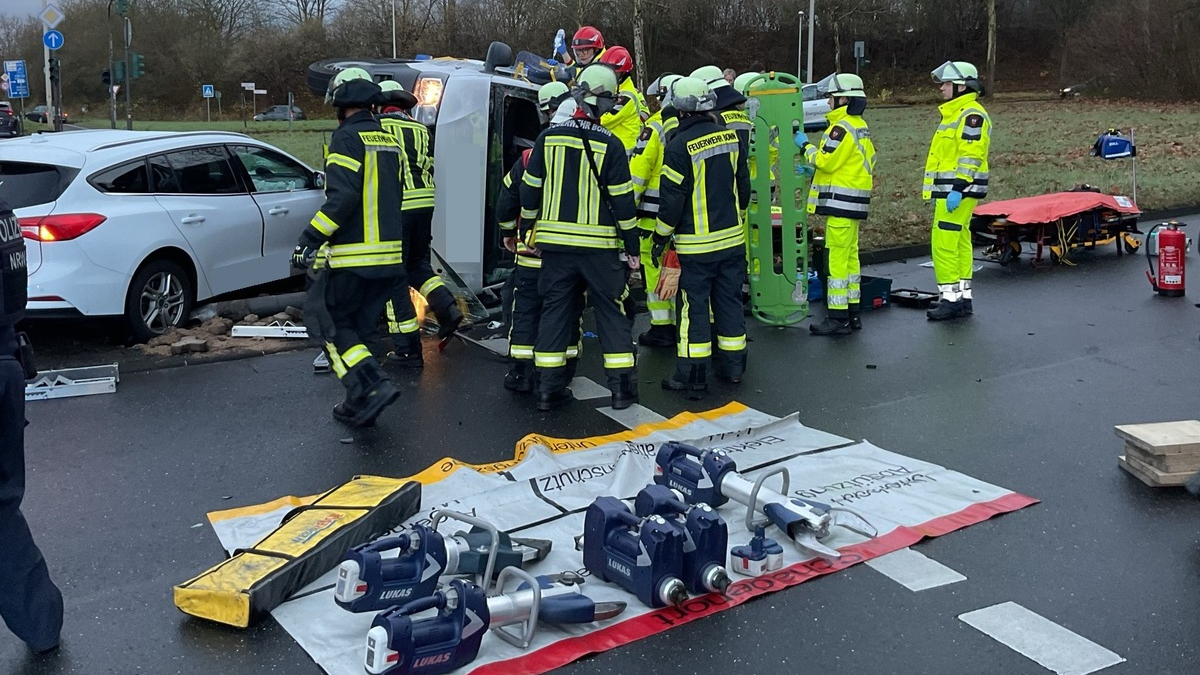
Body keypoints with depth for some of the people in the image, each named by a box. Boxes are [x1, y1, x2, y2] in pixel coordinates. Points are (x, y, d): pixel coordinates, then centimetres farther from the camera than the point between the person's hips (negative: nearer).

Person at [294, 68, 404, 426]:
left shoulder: (347, 137, -10)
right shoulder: (390, 141, 14)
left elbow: (342, 197, -21)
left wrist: (309, 240, -18)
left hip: (353, 257, -8)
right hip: (389, 254, 8)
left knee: (333, 323, 3)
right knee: (360, 327, 16)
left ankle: (374, 385, -12)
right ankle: (359, 403, 19)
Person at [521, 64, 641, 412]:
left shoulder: (549, 137, 0)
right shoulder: (609, 145, -9)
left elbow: (530, 190, 5)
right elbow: (622, 201, -7)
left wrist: (530, 232, 19)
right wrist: (632, 247, 1)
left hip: (555, 241, 3)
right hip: (599, 245, -3)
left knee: (554, 310, 10)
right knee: (612, 311, 8)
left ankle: (549, 388, 11)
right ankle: (622, 388, 10)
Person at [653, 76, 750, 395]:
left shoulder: (680, 145, -16)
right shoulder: (730, 136, 3)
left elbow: (672, 197, -14)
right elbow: (743, 184, 12)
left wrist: (661, 236, -2)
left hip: (697, 243, -6)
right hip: (732, 238, 6)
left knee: (694, 306, 1)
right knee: (729, 300, 14)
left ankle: (693, 375, 4)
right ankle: (733, 365, 23)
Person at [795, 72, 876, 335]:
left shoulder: (842, 127, -15)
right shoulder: (861, 127, 16)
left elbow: (825, 161, -19)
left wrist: (806, 146, -2)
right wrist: (812, 170, 15)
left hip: (840, 200, -10)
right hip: (855, 201, 10)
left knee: (837, 258, -8)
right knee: (850, 256, 14)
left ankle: (838, 318, -6)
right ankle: (852, 313, 20)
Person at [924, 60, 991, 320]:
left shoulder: (971, 115, -13)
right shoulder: (954, 113, 20)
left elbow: (970, 157, -21)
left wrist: (957, 190, -26)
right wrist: (940, 191, 24)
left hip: (959, 190, -11)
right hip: (949, 190, 11)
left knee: (944, 242, -12)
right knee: (959, 242, 12)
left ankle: (950, 298, -8)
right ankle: (963, 298, 17)